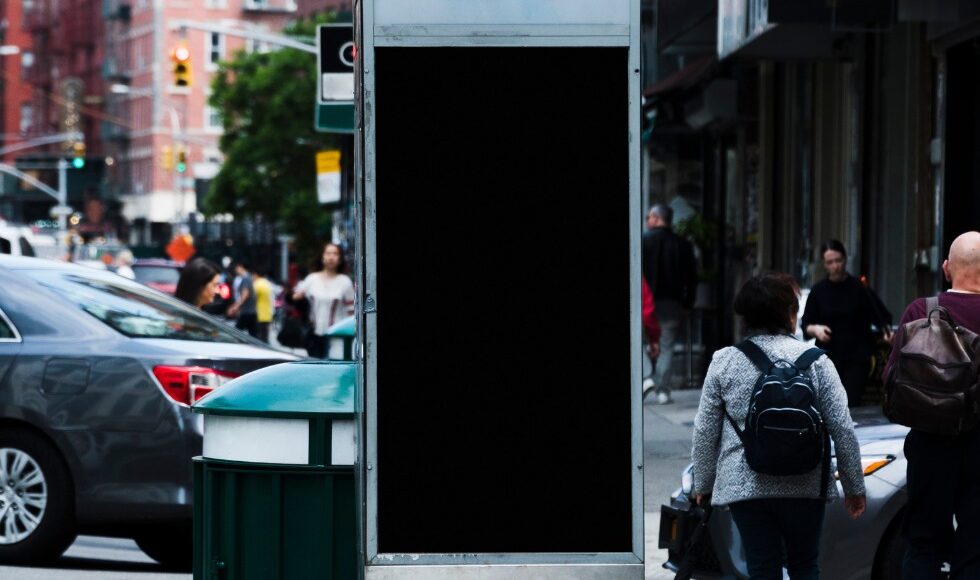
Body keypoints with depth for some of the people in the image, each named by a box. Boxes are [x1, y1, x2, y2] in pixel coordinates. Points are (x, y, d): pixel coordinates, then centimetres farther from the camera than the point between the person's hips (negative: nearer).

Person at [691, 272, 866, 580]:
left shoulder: (724, 361, 0)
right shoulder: (814, 360, -2)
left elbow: (705, 432, 3)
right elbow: (843, 429, -2)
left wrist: (703, 484, 15)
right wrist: (854, 486, 7)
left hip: (743, 485, 0)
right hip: (805, 485, 0)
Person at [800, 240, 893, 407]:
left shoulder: (860, 288, -2)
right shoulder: (818, 291, 4)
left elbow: (881, 315, 0)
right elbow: (806, 325, 6)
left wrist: (887, 330, -20)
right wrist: (815, 329, -16)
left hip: (857, 357, -2)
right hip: (828, 357, 2)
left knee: (851, 404, -12)